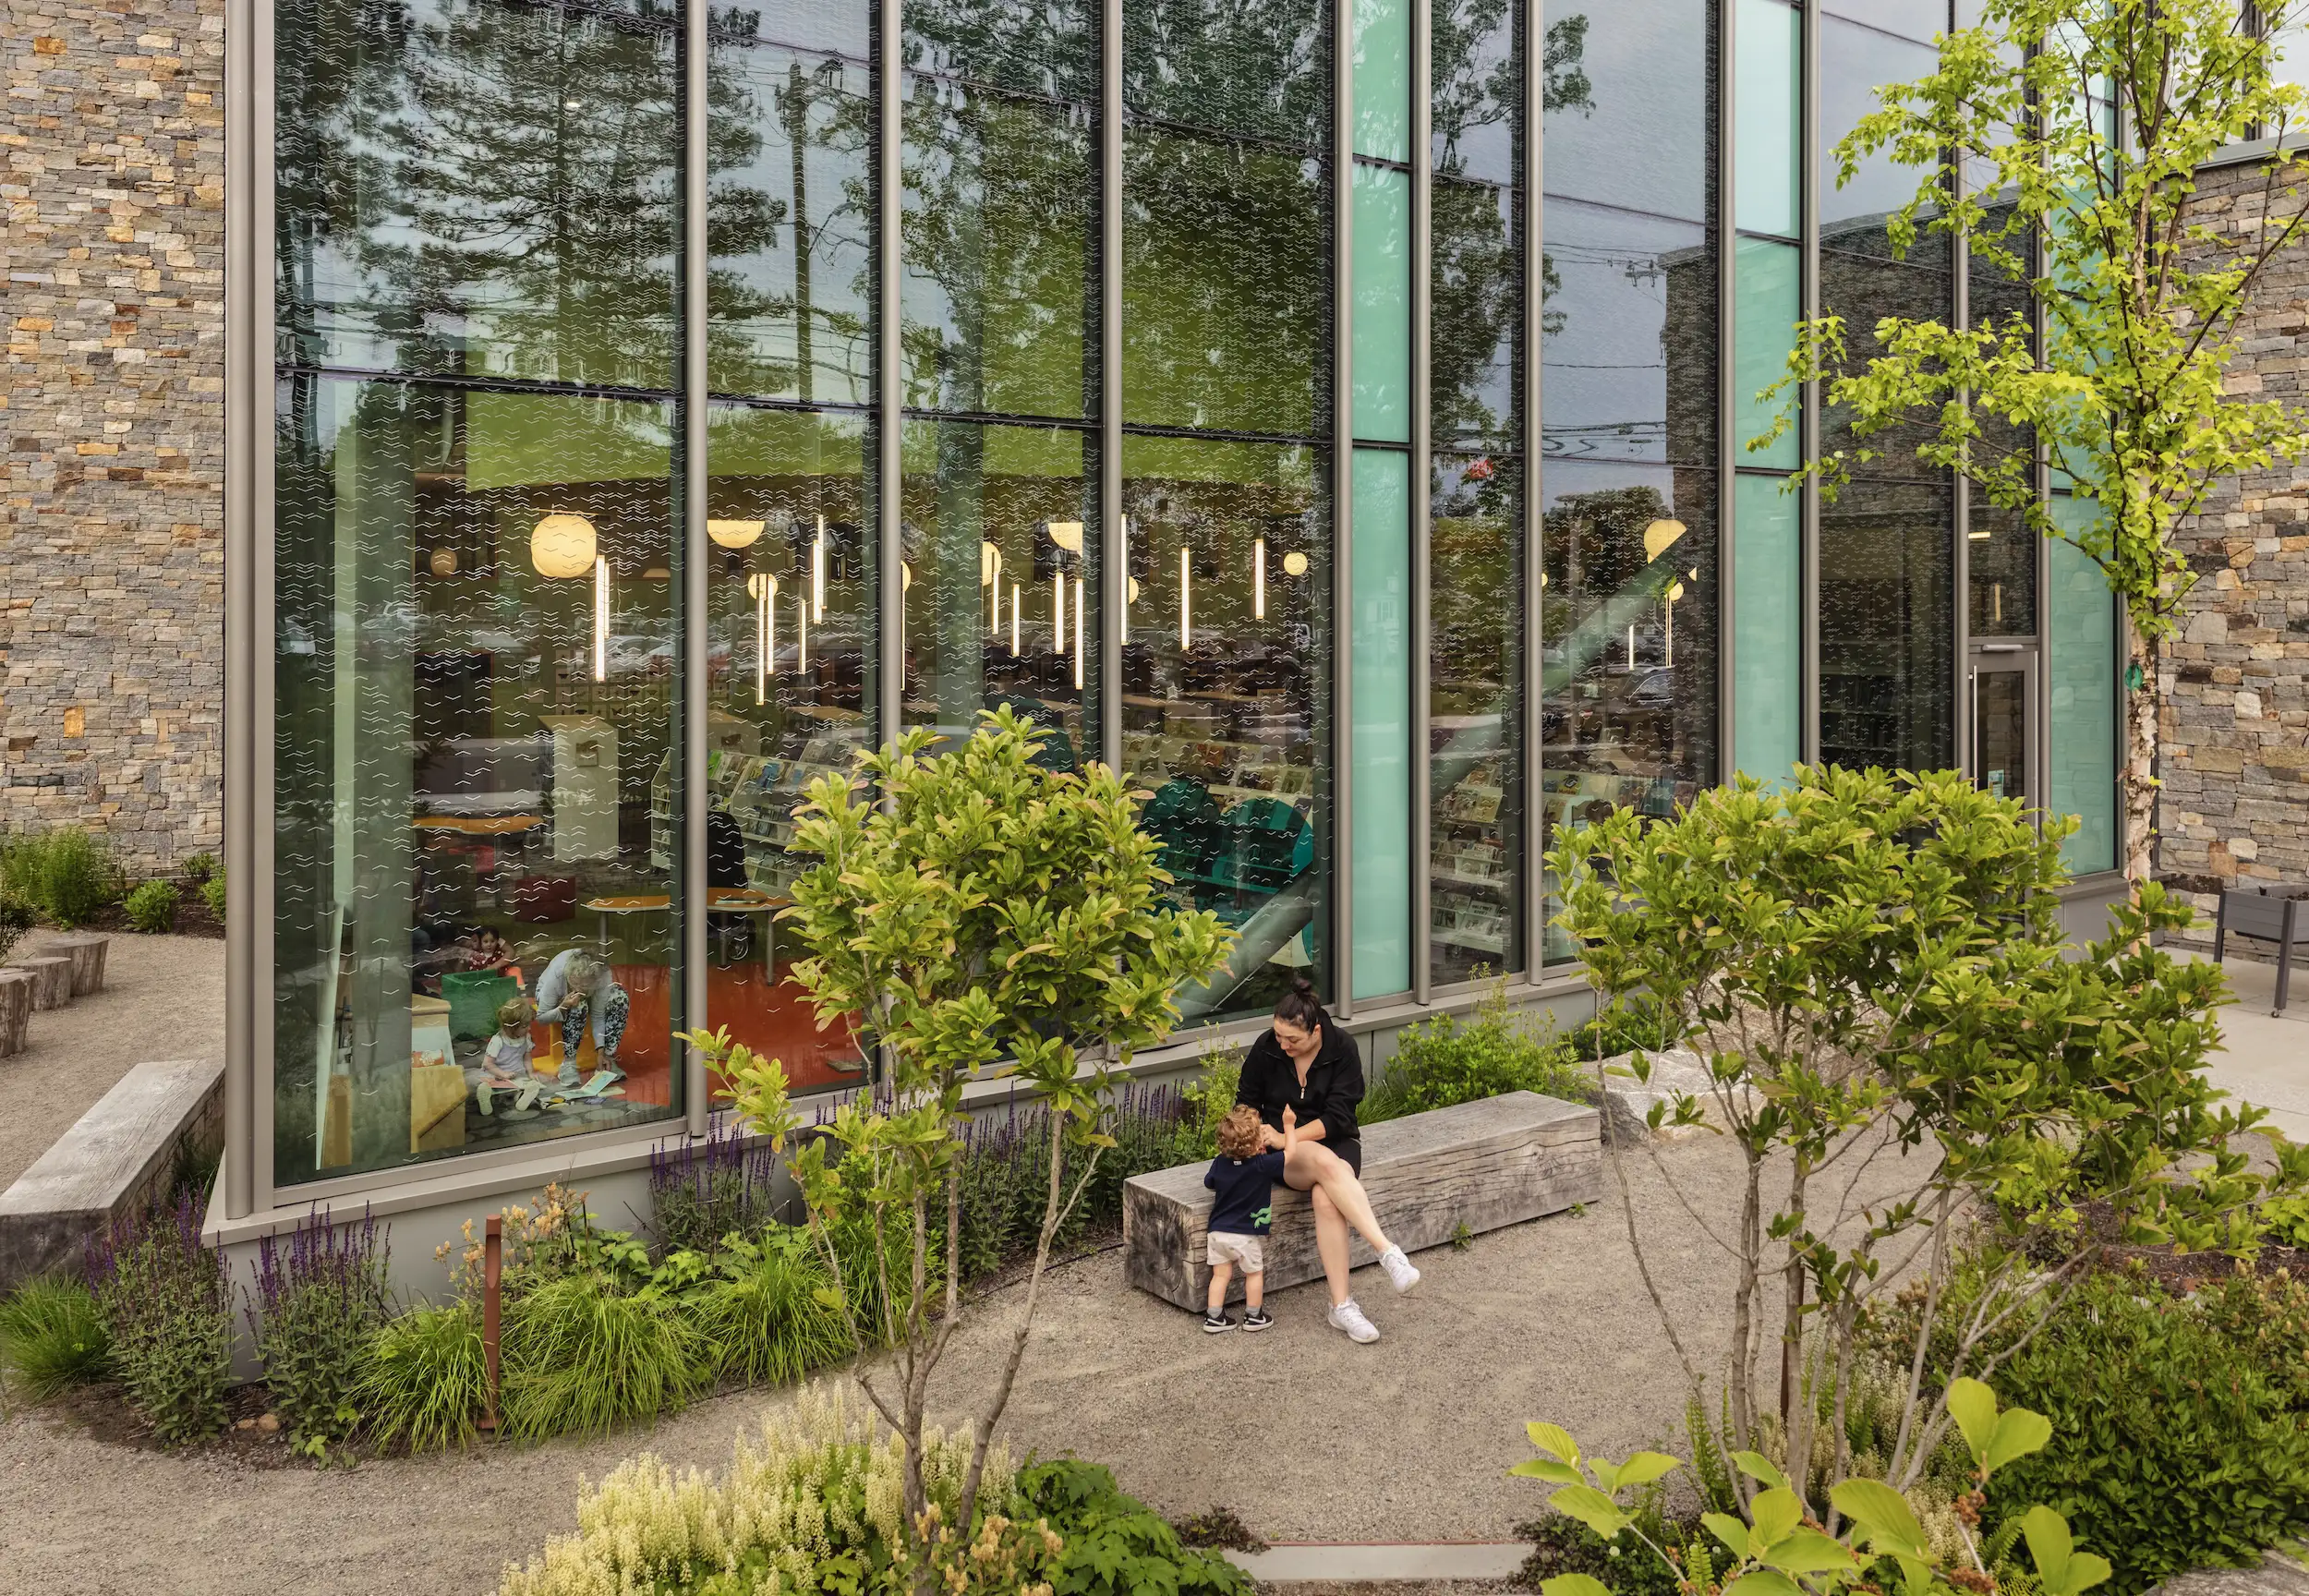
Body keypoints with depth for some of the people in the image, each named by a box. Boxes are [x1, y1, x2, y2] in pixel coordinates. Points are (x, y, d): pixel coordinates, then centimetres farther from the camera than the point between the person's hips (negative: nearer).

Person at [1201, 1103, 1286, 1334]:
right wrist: (1289, 1126, 0)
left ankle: (1214, 1318, 15)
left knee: (1221, 1274, 13)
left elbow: (1209, 1182, 14)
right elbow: (1289, 1154, -9)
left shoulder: (1220, 1162, -4)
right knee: (1255, 1274, 16)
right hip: (1245, 1236, -4)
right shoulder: (1262, 1165, -19)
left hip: (1217, 1232, 4)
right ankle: (1253, 1317, 25)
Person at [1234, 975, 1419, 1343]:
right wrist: (1260, 1132, -13)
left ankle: (1341, 1305, -32)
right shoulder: (1266, 1048, -7)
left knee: (1327, 1200, -34)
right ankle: (1388, 1252, -42)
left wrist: (1287, 1137, -19)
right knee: (1328, 1163, -37)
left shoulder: (1342, 1047, -10)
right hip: (1285, 1152, 0)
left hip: (1333, 1140, 0)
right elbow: (1247, 1102, 7)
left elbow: (1338, 1116, -13)